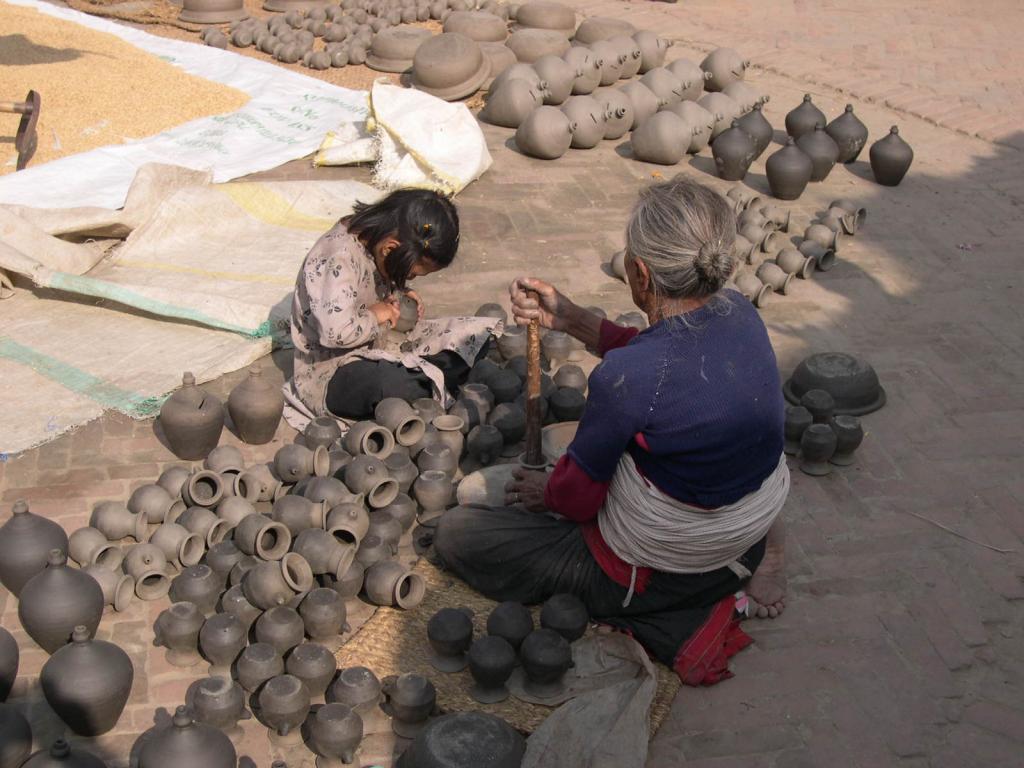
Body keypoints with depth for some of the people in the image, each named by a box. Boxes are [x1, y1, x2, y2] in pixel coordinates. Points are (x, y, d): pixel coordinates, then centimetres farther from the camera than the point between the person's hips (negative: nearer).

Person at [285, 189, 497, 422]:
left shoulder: (373, 236, -1)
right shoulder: (338, 260, -27)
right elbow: (336, 331, -40)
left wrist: (400, 294, 0)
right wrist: (374, 317, -20)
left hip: (377, 345, 8)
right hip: (331, 373, -8)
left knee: (475, 336, -4)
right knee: (406, 389, -38)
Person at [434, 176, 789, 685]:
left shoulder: (626, 377, -32)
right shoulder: (739, 314, -11)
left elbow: (578, 497, -15)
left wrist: (545, 492, 7)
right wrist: (567, 318, 5)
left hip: (658, 572, -7)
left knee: (455, 534, 3)